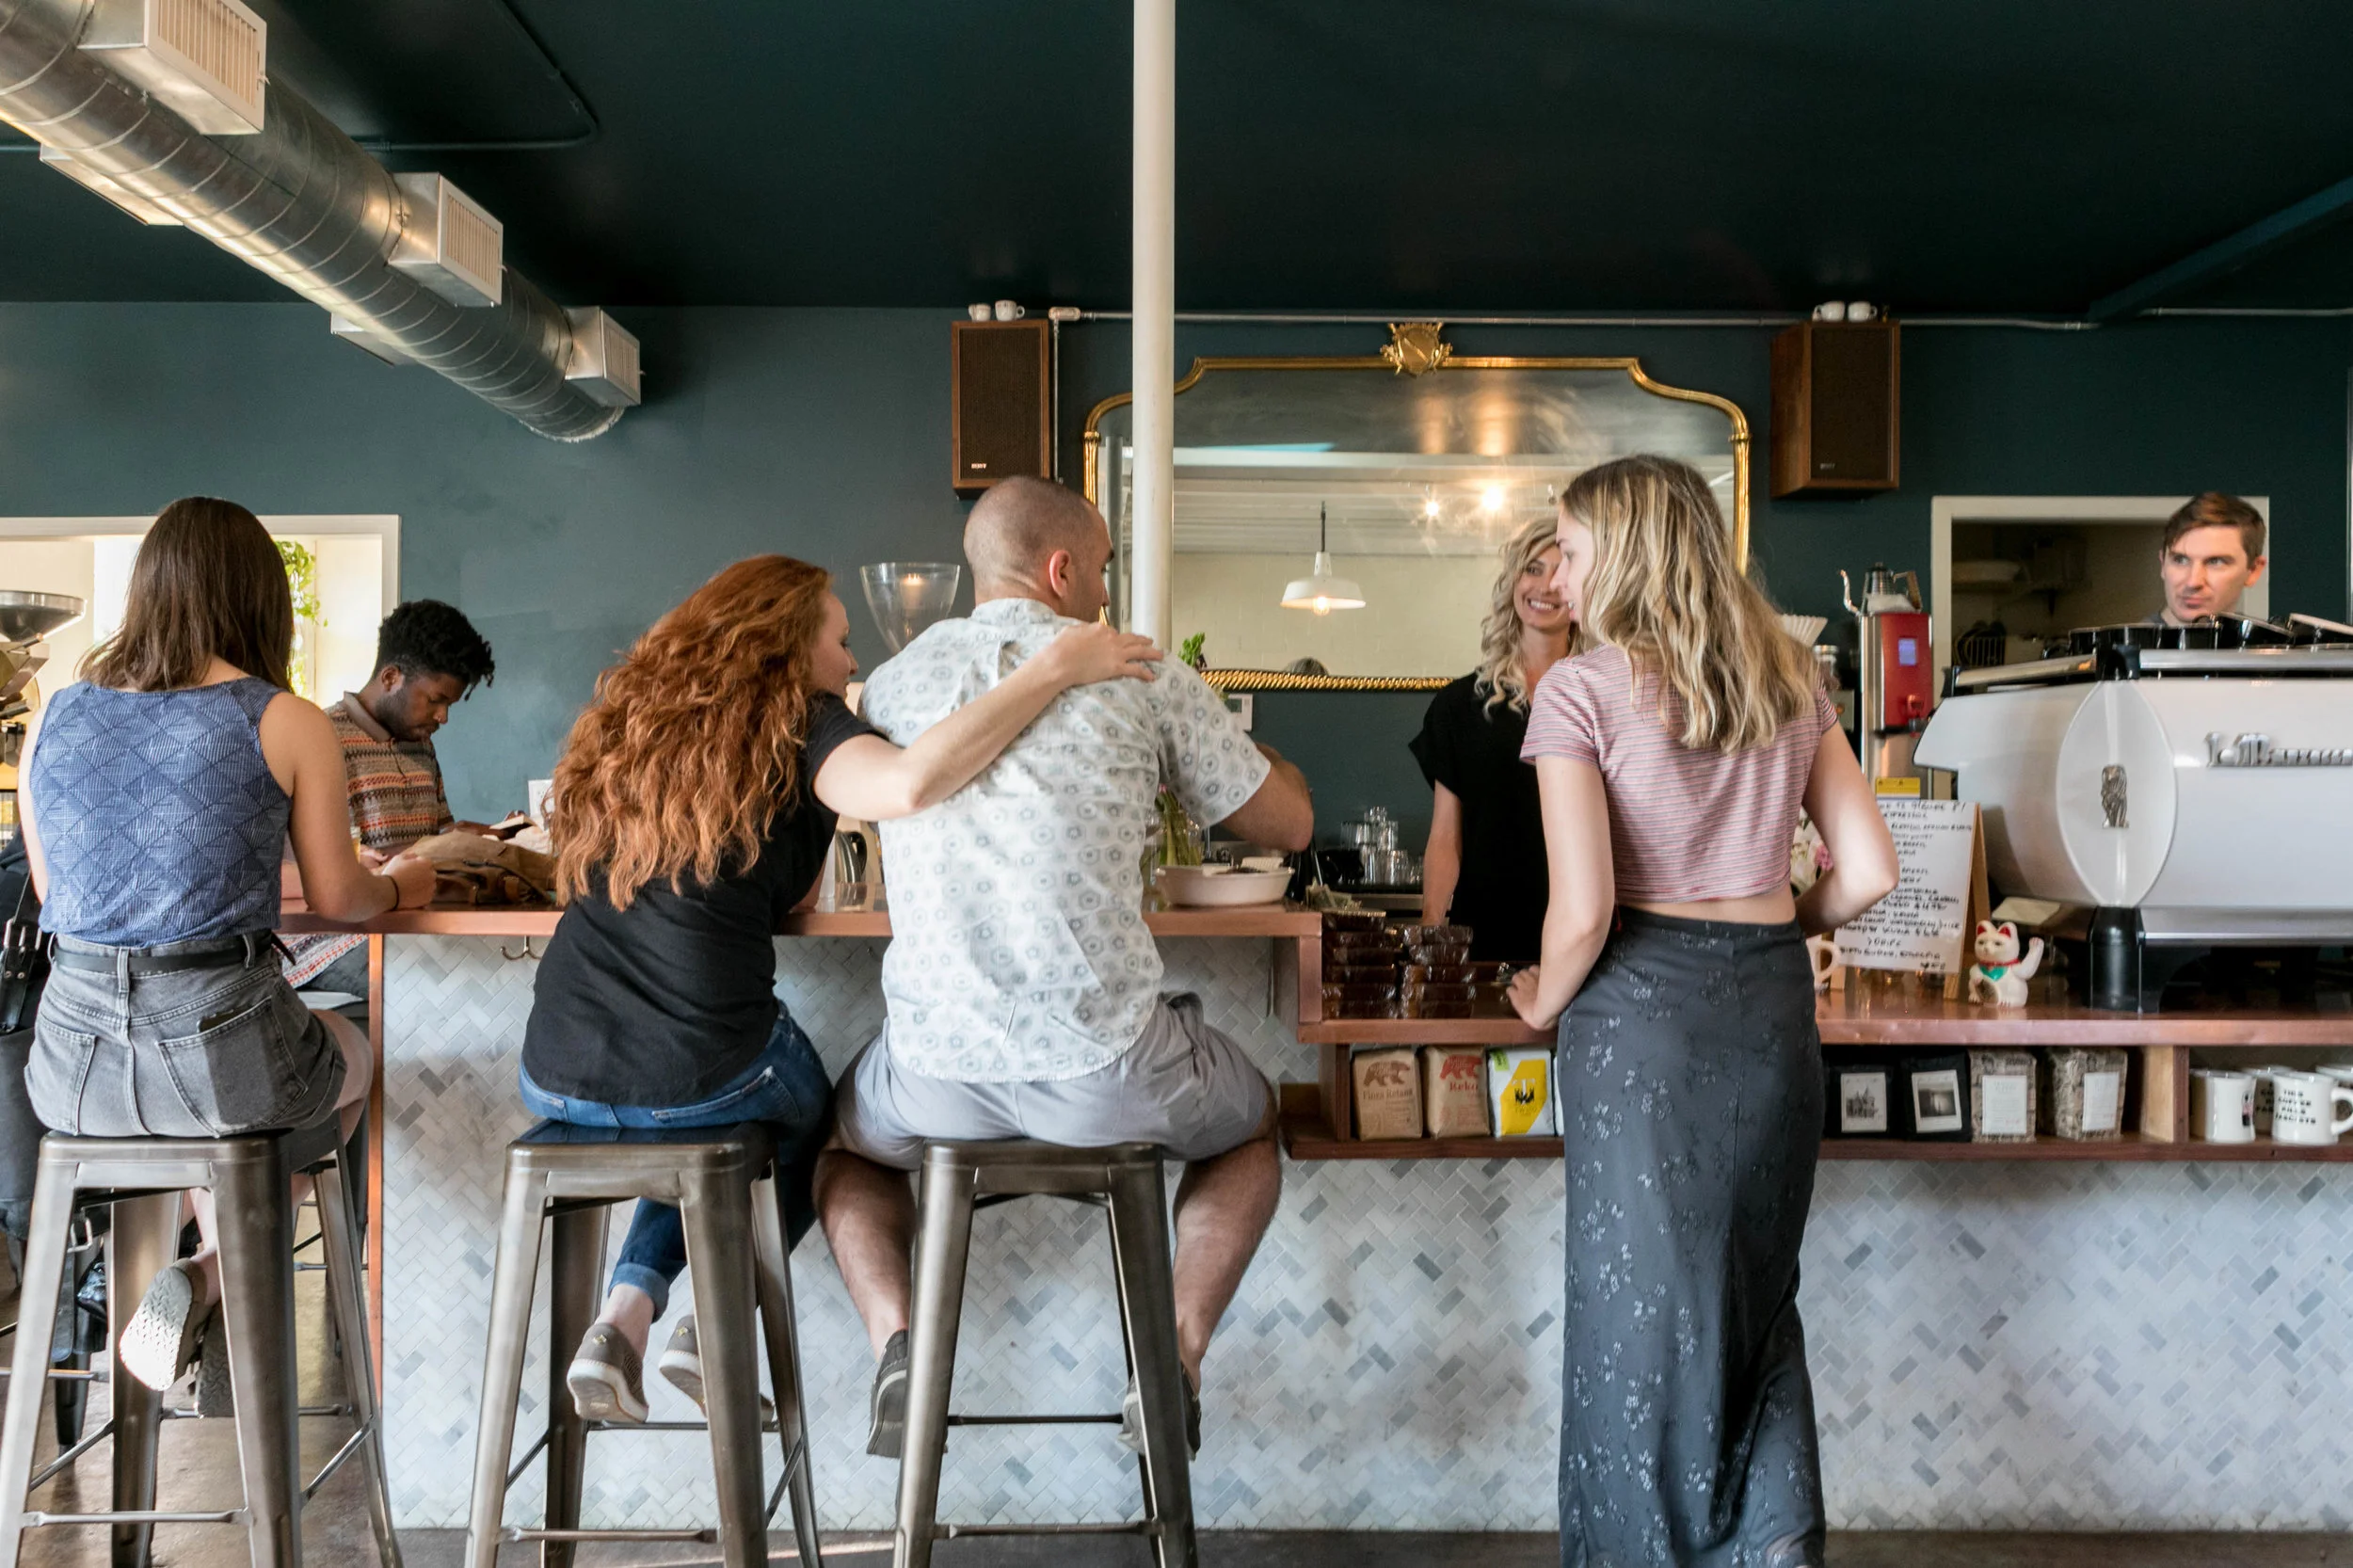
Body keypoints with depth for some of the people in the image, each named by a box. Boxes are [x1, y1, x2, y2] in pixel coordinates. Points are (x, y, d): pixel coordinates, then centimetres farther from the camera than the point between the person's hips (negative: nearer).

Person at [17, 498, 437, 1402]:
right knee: (351, 1056, 31)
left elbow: (51, 887, 19)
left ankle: (217, 1288, 36)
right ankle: (213, 1283, 17)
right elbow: (338, 898, 2)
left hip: (69, 1070, 5)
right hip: (217, 1059, -4)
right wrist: (400, 885, 24)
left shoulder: (53, 716, 7)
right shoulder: (287, 724, -6)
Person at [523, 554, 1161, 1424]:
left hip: (556, 1081, 5)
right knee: (808, 1127, 30)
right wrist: (1056, 667, -19)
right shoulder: (796, 723, -4)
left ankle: (628, 1308, 14)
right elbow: (909, 782, -26)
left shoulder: (631, 719, 13)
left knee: (705, 1128, 37)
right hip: (698, 1074, -5)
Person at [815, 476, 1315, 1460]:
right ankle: (1175, 1359, 13)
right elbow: (1291, 825, 7)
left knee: (847, 1139, 36)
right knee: (1252, 1125, 30)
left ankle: (893, 1338, 11)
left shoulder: (892, 683, 8)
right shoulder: (1143, 677, -1)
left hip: (938, 1072, 2)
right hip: (1107, 1076, -2)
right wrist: (1224, 743, 28)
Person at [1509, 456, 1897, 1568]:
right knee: (1758, 1293, 19)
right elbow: (1868, 872, 5)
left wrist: (1542, 1004, 1)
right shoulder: (1789, 683, 7)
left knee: (1639, 1301, 9)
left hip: (1642, 1010, -5)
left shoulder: (1583, 690, -10)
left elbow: (1583, 910, -17)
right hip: (1773, 1007, 5)